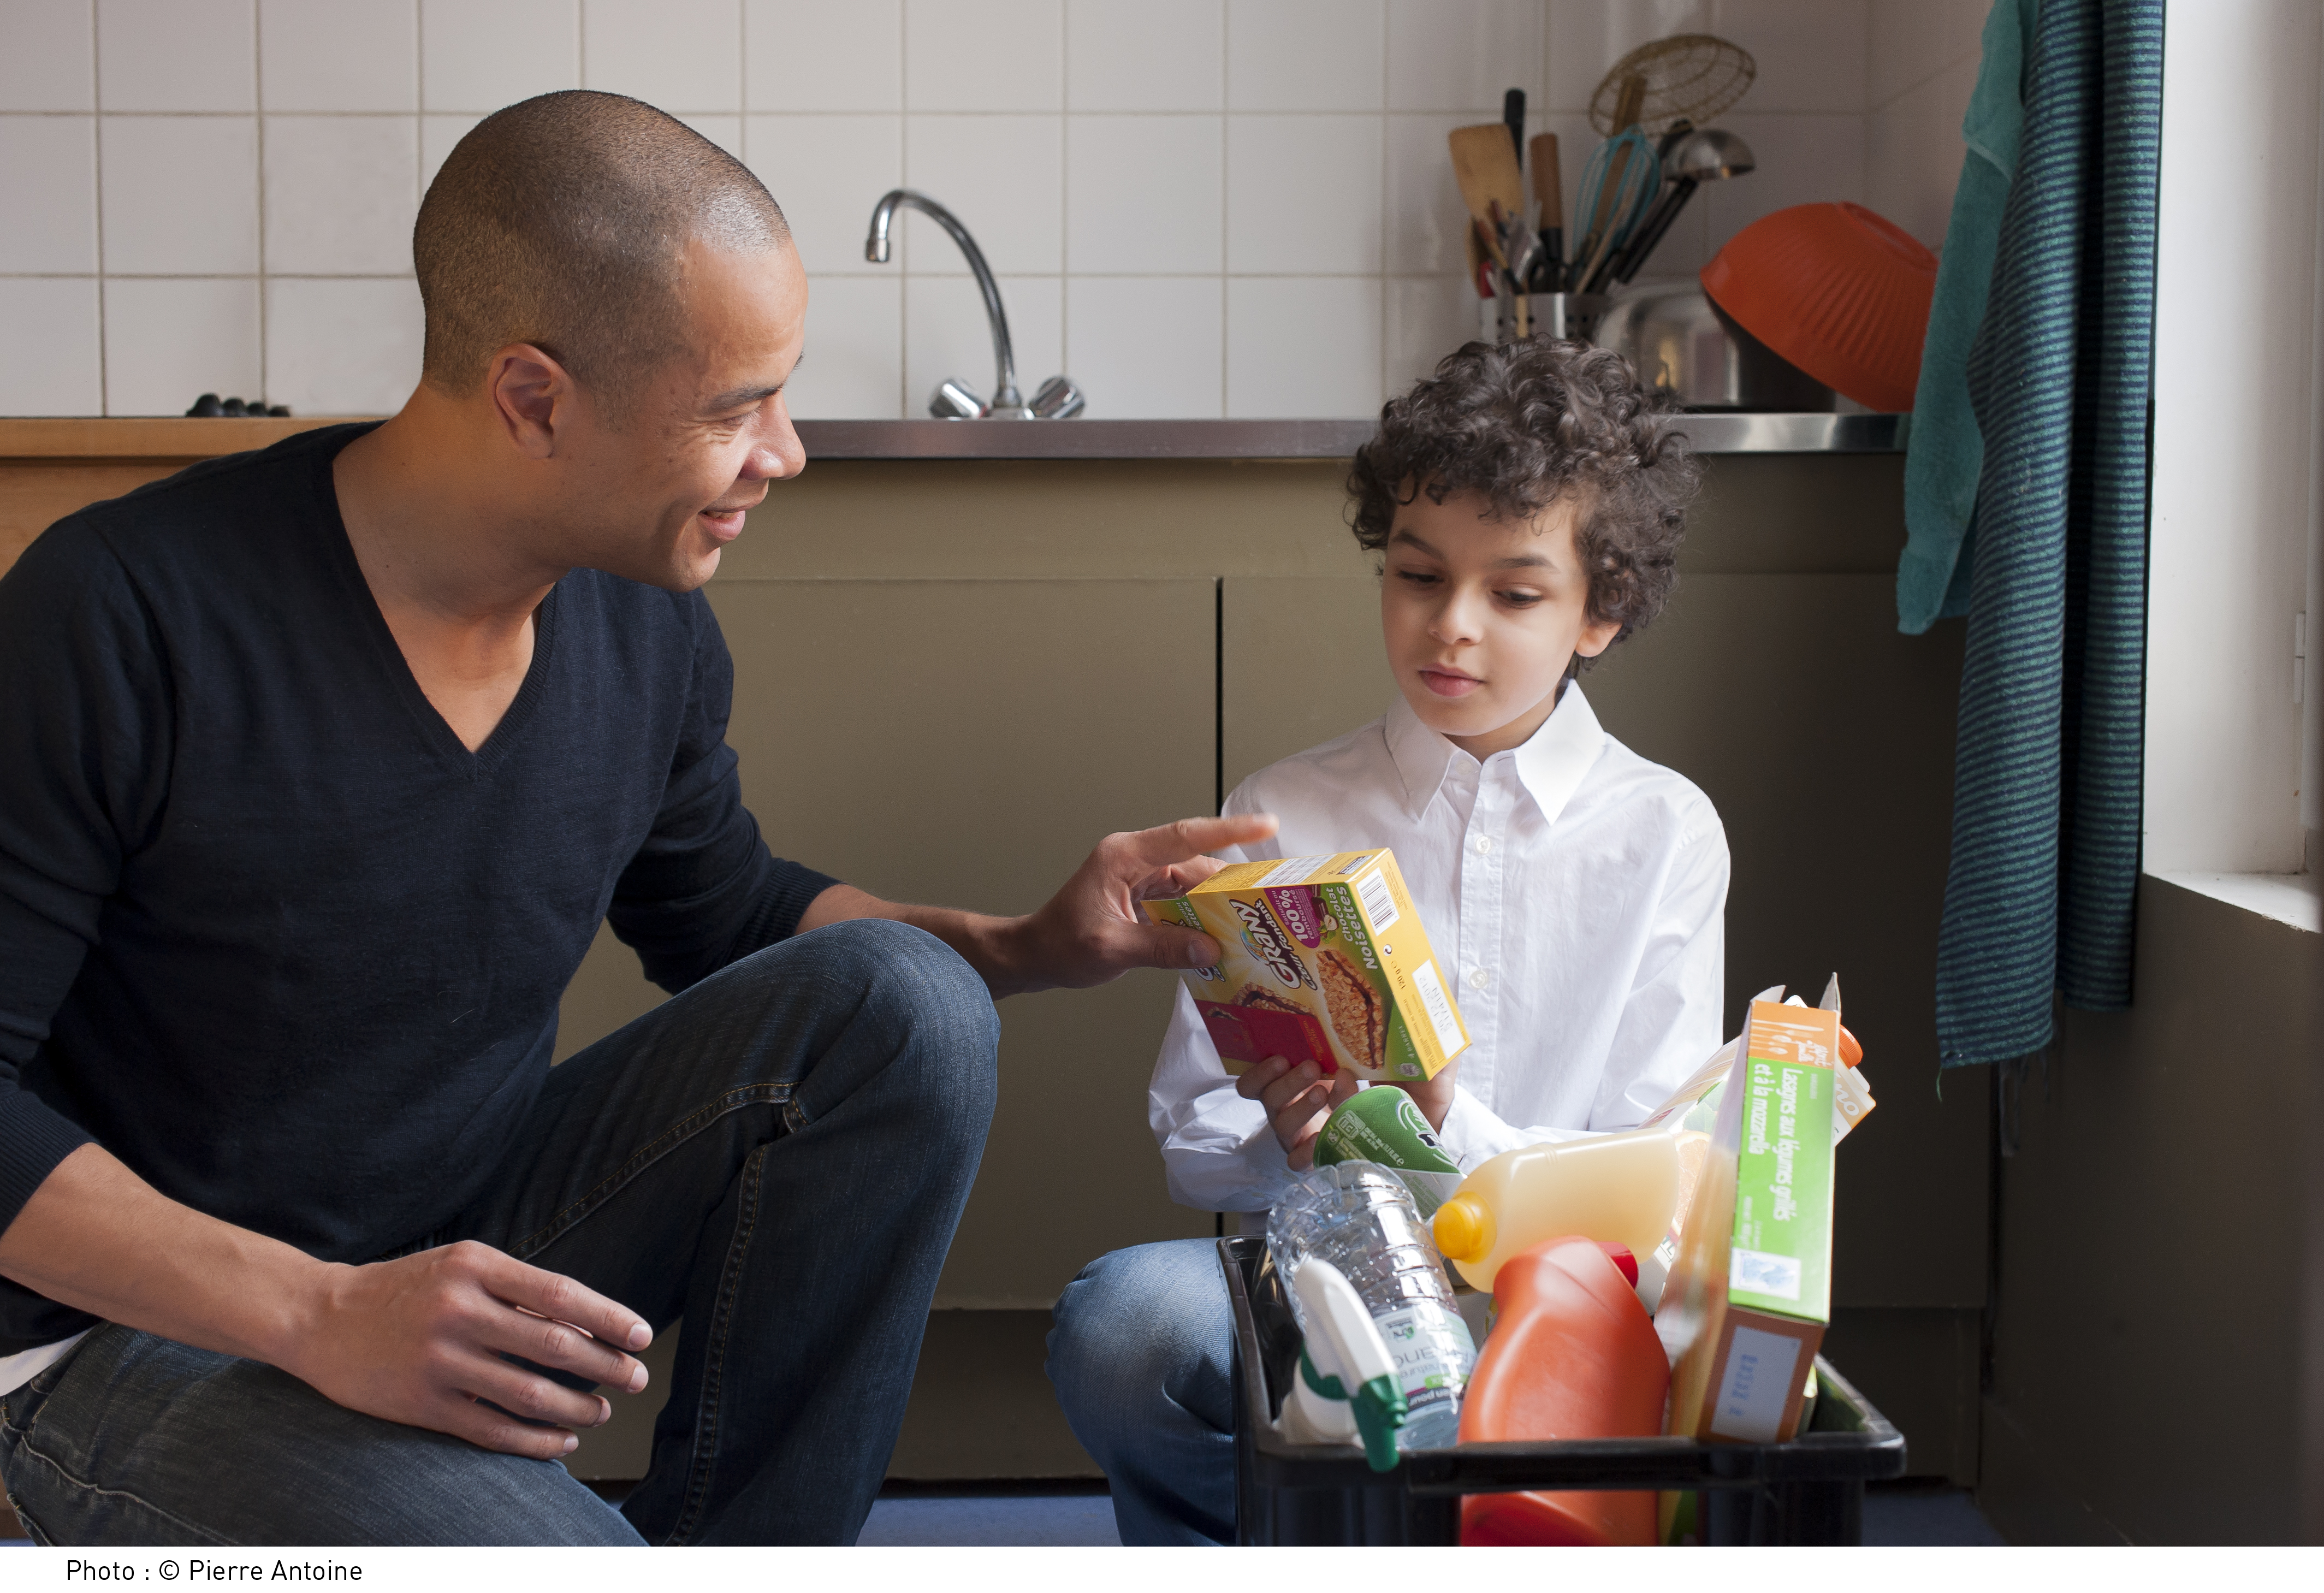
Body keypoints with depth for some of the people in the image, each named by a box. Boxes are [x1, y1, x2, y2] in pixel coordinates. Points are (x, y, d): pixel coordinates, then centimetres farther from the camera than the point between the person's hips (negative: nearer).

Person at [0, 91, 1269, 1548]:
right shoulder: (124, 618, -21)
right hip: (147, 1334, -6)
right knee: (539, 1552, -35)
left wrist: (1043, 946, 0)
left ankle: (738, 1553, -4)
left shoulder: (650, 629, -3)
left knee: (900, 1005, -15)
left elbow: (725, 914, 15)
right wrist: (316, 1313, -28)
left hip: (486, 1247, 6)